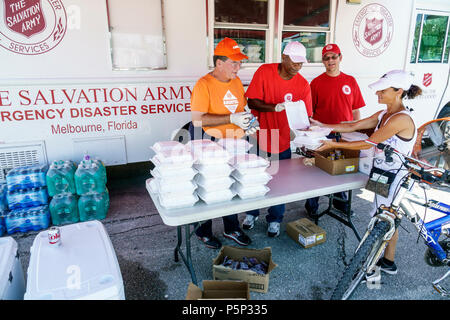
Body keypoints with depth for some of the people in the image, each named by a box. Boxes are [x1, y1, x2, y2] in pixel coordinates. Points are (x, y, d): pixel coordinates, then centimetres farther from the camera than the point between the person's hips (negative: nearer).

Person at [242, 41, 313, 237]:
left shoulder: (303, 84, -5)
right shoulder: (264, 72, -9)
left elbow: (305, 116, -4)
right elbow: (252, 102, -13)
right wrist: (275, 107, -28)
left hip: (283, 142, 1)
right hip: (260, 138, -1)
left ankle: (274, 220, 31)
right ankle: (252, 213, 38)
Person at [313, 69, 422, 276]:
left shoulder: (401, 119, -23)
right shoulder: (383, 115, 6)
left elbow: (369, 144, -23)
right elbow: (354, 126, 6)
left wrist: (334, 145, -20)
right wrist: (324, 126, 1)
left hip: (394, 178, -9)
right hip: (383, 174, 9)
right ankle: (388, 262, 36)